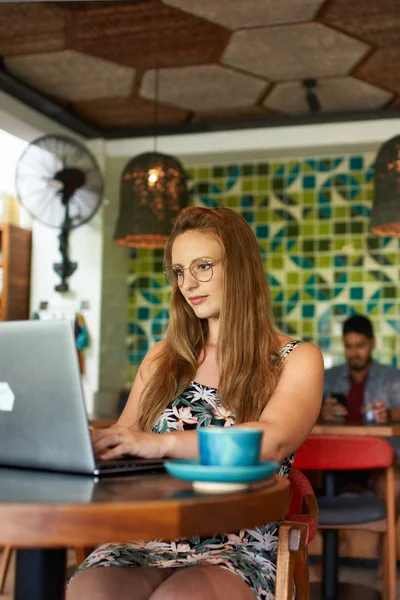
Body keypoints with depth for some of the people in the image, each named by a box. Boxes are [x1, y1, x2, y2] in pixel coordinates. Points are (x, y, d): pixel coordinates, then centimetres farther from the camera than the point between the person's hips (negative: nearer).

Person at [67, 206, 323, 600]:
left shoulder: (296, 360, 5)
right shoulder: (163, 357, 19)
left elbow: (272, 442, -15)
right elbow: (124, 439, 13)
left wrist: (163, 442, -27)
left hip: (238, 550, -3)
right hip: (148, 537, 3)